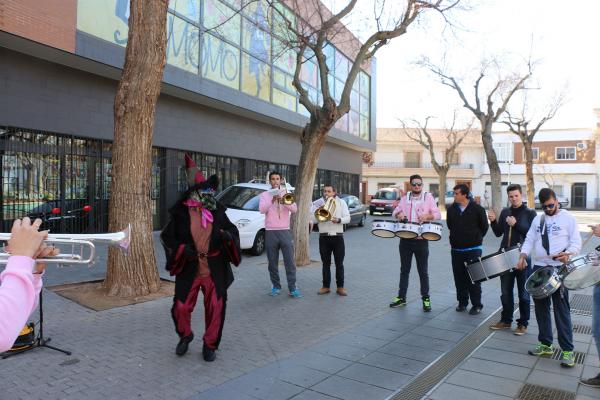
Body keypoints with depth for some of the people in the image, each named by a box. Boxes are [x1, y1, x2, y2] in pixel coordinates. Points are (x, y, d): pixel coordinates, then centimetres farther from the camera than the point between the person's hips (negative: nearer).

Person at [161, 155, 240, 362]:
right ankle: (185, 336, 35)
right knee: (181, 307, 2)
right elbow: (167, 237, 1)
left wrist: (228, 236, -14)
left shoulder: (217, 211, 2)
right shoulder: (181, 212, -5)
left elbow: (233, 231, 10)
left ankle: (210, 345, 27)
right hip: (189, 269, -1)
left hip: (215, 270, 2)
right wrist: (182, 249, -16)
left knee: (215, 308, 5)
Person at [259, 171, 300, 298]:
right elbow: (262, 210, -10)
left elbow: (294, 209, -5)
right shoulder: (265, 194, 6)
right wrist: (272, 200, -24)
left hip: (285, 231, 0)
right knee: (273, 262, 5)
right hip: (270, 232, 0)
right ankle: (276, 286, 17)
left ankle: (292, 288, 2)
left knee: (290, 261, -2)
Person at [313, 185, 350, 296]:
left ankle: (340, 287, 10)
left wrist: (338, 220, -20)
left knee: (339, 263, 2)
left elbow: (347, 218, -1)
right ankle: (326, 286, 15)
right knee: (326, 263, 6)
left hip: (338, 237, -1)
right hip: (324, 237, 1)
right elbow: (314, 220, 1)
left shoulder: (341, 202, 7)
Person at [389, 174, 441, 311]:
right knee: (404, 269, 11)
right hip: (405, 239, 3)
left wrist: (426, 216, -23)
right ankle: (401, 297, 21)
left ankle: (426, 299, 17)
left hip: (421, 240, -3)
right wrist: (399, 213, -17)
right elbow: (394, 212, 6)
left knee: (423, 271, 5)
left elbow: (438, 214, -3)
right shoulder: (405, 198, 10)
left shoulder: (428, 197, 1)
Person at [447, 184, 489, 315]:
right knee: (459, 277, 9)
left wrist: (476, 238, 6)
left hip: (473, 249, -4)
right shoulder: (451, 209, 3)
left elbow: (484, 226, 1)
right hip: (456, 249, 4)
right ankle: (462, 302, 23)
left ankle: (477, 305, 12)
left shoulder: (477, 209, -8)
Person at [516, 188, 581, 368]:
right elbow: (529, 240, 14)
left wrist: (567, 254, -23)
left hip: (559, 268, -5)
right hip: (538, 267, 5)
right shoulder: (537, 219, 14)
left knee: (561, 309, -4)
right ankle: (545, 344, 23)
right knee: (541, 307, 11)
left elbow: (576, 243, -3)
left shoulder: (568, 218, 0)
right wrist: (523, 256, -3)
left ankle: (567, 350, 4)